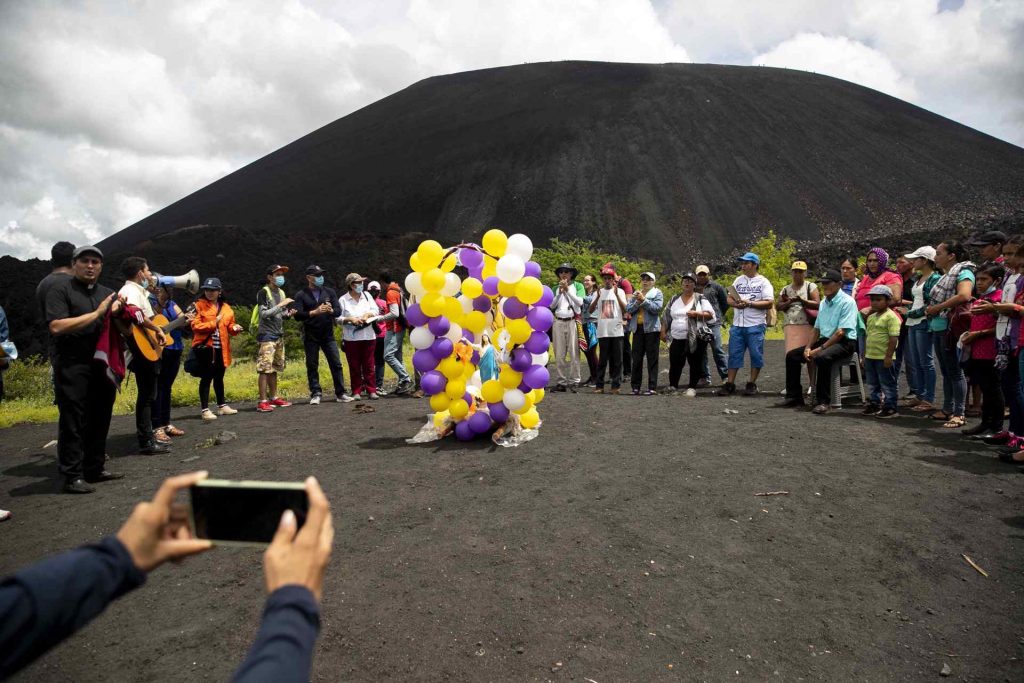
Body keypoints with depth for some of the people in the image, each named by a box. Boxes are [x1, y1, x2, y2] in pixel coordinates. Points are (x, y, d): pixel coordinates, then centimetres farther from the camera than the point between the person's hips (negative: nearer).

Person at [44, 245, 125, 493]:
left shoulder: (108, 294, 15)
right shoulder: (61, 289, -2)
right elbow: (56, 326, -15)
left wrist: (117, 313, -3)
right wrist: (96, 313, -14)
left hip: (102, 366, 6)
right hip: (71, 366, -6)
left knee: (99, 419, 10)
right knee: (73, 421, -4)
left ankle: (95, 469, 20)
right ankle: (72, 477, 0)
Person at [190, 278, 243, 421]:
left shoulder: (226, 308, 12)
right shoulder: (199, 305, -3)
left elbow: (229, 326, 18)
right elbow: (195, 326, -12)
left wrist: (234, 328, -3)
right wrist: (213, 323, -17)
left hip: (221, 348, 5)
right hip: (205, 347, -5)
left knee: (219, 377, 16)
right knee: (207, 378, -5)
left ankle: (222, 405, 27)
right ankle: (205, 409, -1)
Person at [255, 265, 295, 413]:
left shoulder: (281, 292, 15)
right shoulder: (263, 292, -8)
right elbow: (264, 314, -17)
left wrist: (288, 313, 1)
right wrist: (281, 304, -19)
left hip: (279, 335, 8)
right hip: (266, 335, -8)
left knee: (274, 368, 12)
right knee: (265, 368, -10)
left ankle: (273, 398, 19)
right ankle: (262, 402, -9)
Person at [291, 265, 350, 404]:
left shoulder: (329, 292, 9)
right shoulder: (300, 295, 1)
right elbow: (297, 315, -10)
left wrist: (331, 310, -21)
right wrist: (315, 312, -23)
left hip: (328, 335, 2)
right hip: (310, 337, -2)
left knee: (336, 364, -1)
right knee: (312, 366, 4)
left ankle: (340, 394, 5)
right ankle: (315, 394, 12)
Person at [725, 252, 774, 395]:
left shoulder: (763, 282, -1)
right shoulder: (738, 280, 14)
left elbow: (769, 303, -9)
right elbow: (729, 299, 14)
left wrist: (750, 303, -16)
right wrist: (736, 304, -8)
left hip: (755, 325, -4)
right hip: (737, 324, 5)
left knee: (756, 355, 2)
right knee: (734, 354, 4)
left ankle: (752, 384, 11)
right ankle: (730, 384, 8)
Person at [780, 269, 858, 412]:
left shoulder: (847, 302, -11)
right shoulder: (823, 303, 15)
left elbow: (841, 332, -18)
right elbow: (817, 329, 18)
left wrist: (820, 348, -20)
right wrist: (808, 347, 2)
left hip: (844, 343, -8)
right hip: (825, 340, 8)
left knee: (821, 357, -37)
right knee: (792, 355, -2)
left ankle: (824, 402, -28)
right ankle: (794, 396, 5)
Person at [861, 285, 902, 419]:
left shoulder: (891, 316, -13)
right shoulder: (871, 317, 13)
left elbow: (894, 338, -18)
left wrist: (889, 356, -21)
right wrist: (865, 355, 18)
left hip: (884, 358, -8)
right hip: (870, 357, 8)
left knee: (887, 384, 2)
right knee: (872, 383, 17)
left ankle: (890, 407, 10)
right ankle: (874, 404, 29)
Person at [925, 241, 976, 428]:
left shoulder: (963, 271, -9)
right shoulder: (945, 275, 16)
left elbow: (964, 295, -25)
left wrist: (937, 307, -17)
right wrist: (930, 310, 3)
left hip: (950, 327, -9)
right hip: (938, 328, 9)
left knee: (955, 372, -3)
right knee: (946, 371, 14)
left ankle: (958, 414, 2)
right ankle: (947, 409, 22)